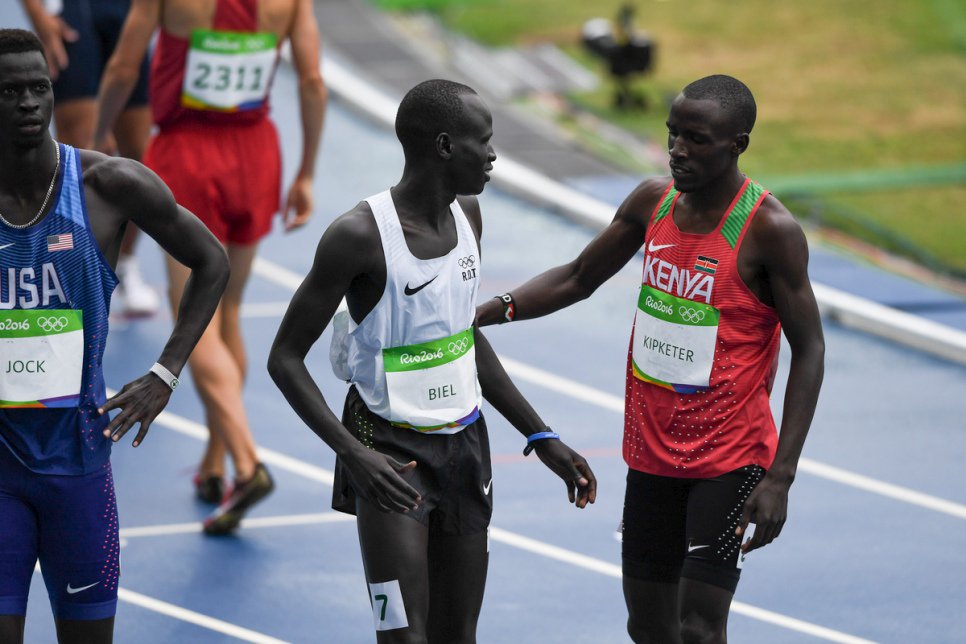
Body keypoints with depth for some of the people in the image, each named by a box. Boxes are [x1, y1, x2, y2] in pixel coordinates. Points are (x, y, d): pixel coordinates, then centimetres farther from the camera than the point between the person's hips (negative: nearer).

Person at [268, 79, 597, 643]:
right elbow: (286, 358, -15)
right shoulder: (361, 236, -19)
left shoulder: (466, 214, 3)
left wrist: (541, 438, 16)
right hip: (392, 452, -7)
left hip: (465, 445, 7)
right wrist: (354, 454, -27)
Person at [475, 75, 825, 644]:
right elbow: (579, 278, 16)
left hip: (731, 459, -6)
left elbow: (809, 351, -13)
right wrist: (488, 313, 0)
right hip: (652, 452, 6)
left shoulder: (770, 230, -16)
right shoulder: (653, 201, 2)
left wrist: (780, 478, -19)